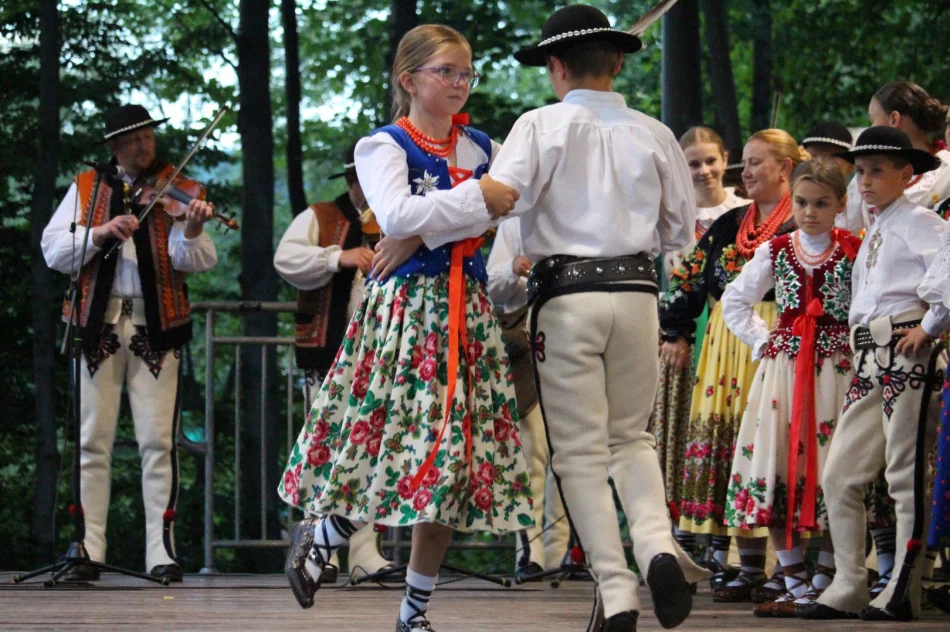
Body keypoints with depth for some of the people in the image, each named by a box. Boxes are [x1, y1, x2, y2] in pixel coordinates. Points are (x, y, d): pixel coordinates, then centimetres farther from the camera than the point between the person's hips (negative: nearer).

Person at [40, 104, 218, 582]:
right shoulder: (87, 188, 12)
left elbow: (193, 261, -5)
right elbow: (53, 251, 2)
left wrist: (191, 233, -27)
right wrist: (101, 233, -14)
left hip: (155, 327, -1)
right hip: (99, 324, 2)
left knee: (158, 441, -5)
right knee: (92, 441, 1)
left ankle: (162, 551, -2)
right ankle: (88, 551, 5)